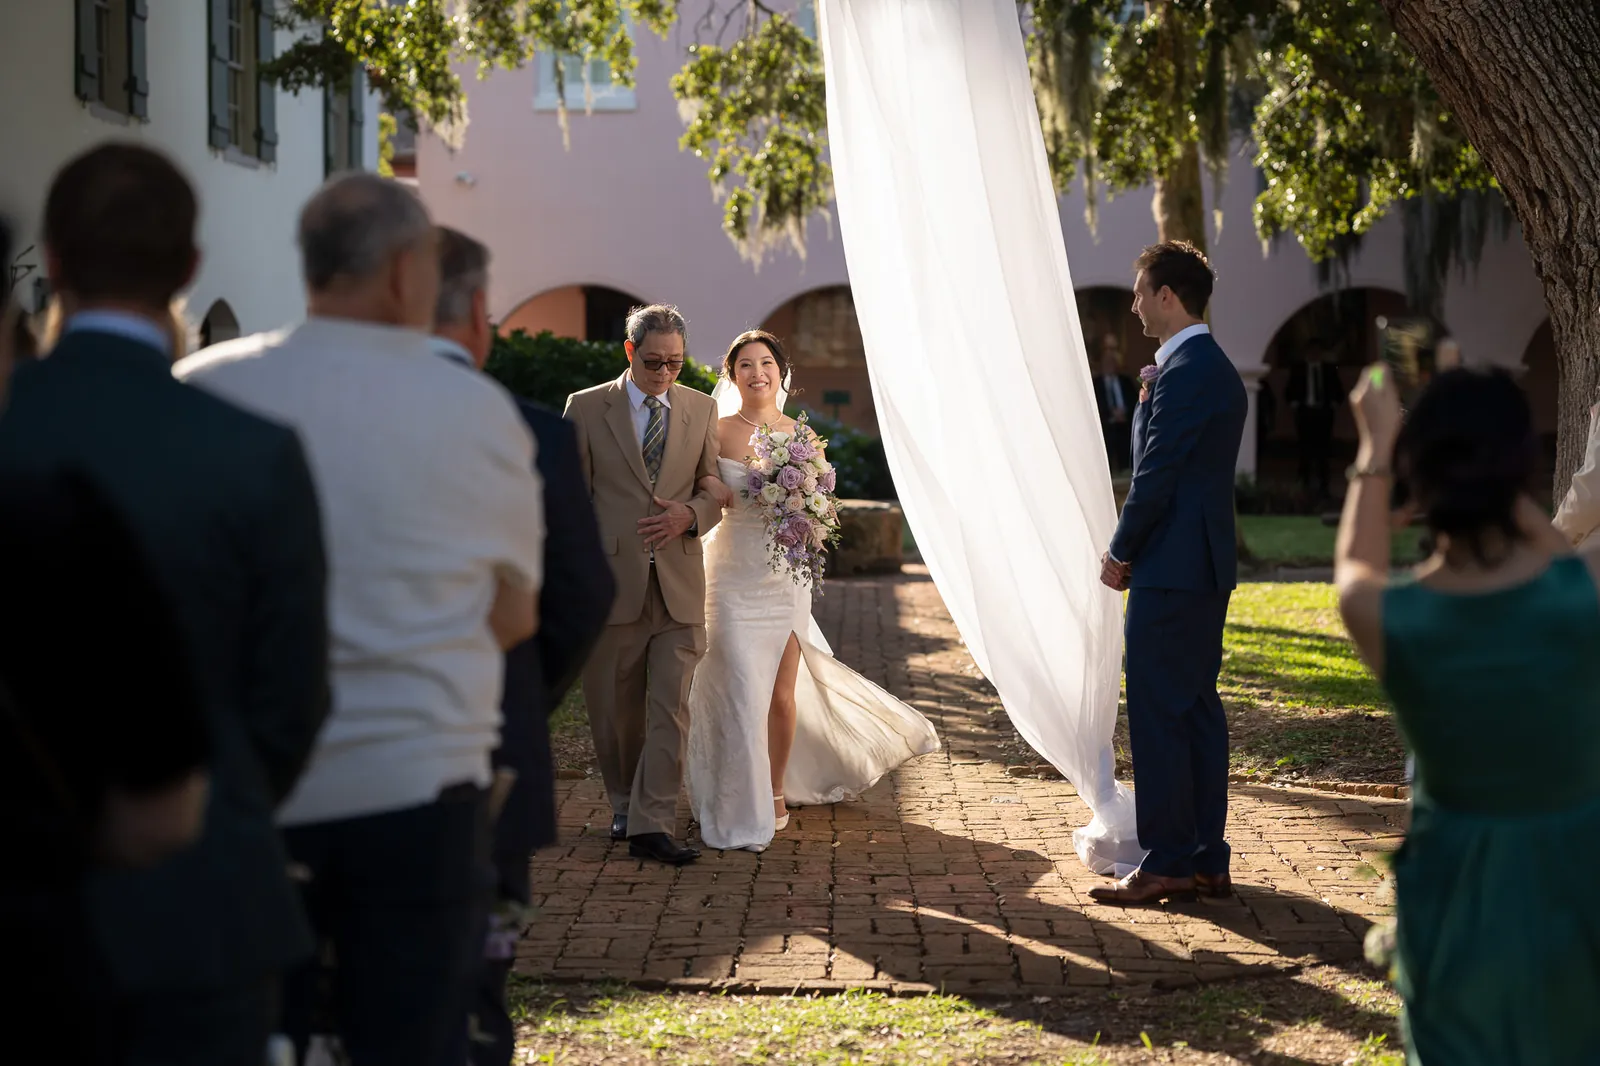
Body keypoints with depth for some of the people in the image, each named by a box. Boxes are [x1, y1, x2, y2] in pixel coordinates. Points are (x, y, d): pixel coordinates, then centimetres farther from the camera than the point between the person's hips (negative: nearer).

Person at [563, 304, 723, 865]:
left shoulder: (701, 409, 9)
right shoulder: (586, 408, 2)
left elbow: (715, 488, 13)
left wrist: (691, 514, -10)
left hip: (680, 585, 1)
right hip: (612, 582, -1)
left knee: (671, 708, -7)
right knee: (614, 708, 10)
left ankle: (652, 827, -7)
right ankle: (624, 805, 29)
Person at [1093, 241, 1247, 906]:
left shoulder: (1184, 372, -16)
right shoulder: (1218, 369, 16)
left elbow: (1156, 474, -17)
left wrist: (1121, 552, -5)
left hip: (1172, 570, -10)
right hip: (1205, 567, 10)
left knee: (1158, 714, -6)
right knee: (1197, 709, 12)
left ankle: (1167, 863, -3)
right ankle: (1206, 862, 16)